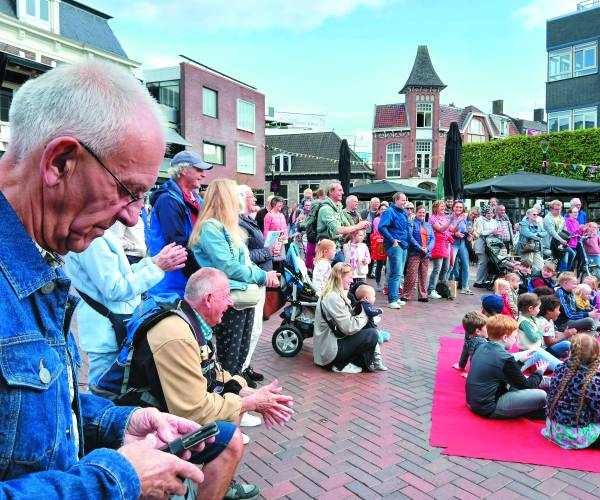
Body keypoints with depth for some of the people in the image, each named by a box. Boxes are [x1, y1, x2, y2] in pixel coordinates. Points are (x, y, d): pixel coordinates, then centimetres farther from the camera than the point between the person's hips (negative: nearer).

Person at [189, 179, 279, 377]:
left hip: (245, 298, 9)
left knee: (241, 354, 18)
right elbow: (227, 267, -21)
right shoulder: (210, 227, -14)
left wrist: (264, 275, -3)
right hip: (229, 301, -9)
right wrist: (261, 276, -11)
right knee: (228, 358, 3)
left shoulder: (227, 227, 16)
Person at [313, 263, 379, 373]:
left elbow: (346, 319, 12)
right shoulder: (333, 298, -21)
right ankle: (342, 365, -3)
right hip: (329, 351, -10)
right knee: (372, 334, -15)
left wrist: (360, 313, -2)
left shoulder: (332, 294, 11)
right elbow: (349, 328, -24)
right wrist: (365, 315, -9)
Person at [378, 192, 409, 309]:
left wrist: (406, 242, 17)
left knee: (399, 274, 14)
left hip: (403, 245, 9)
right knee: (396, 273, -13)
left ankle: (396, 297, 23)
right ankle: (392, 300, -10)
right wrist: (392, 240, -20)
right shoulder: (389, 212, -9)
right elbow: (381, 227, -21)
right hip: (395, 245, -9)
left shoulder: (403, 213, 18)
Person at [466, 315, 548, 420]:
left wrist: (519, 359, 23)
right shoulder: (505, 358, -19)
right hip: (489, 408, -9)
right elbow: (526, 386, -5)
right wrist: (539, 372, 12)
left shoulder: (482, 347, 5)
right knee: (541, 396, -11)